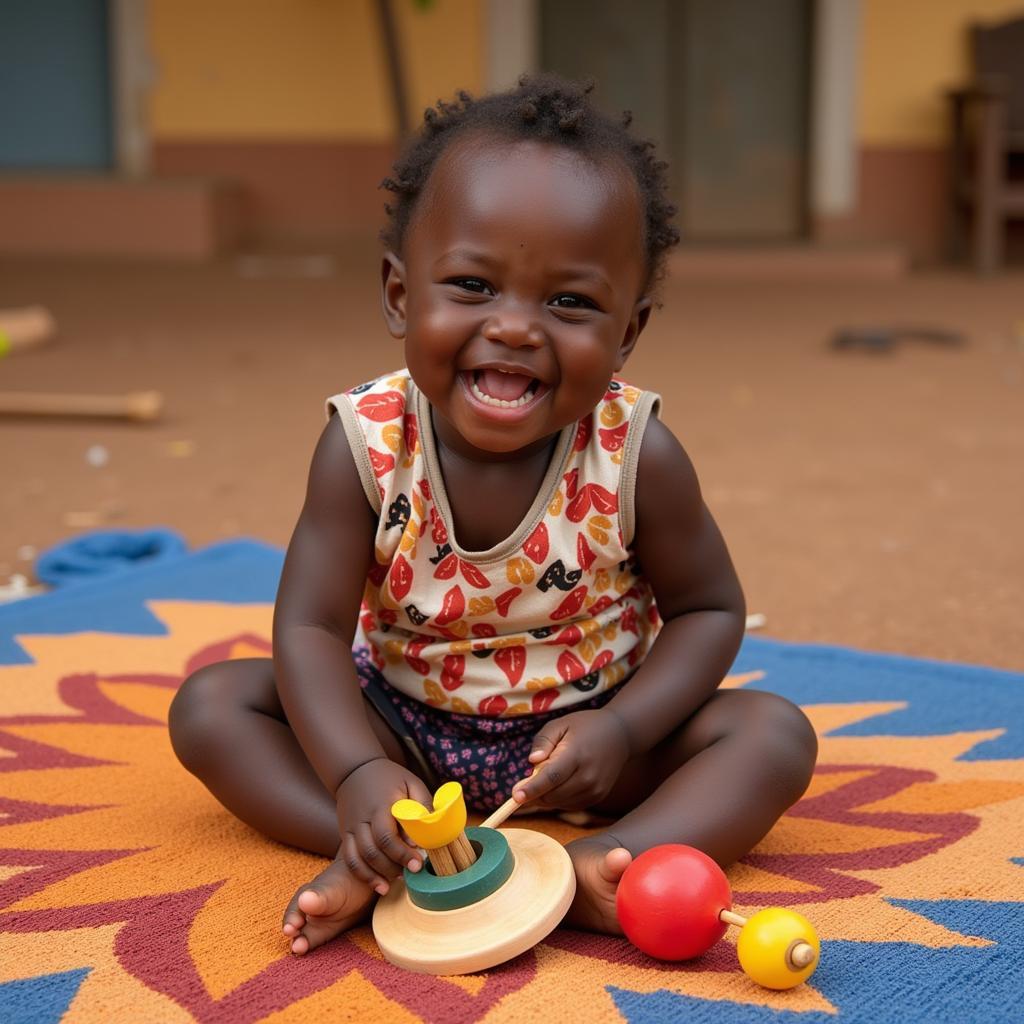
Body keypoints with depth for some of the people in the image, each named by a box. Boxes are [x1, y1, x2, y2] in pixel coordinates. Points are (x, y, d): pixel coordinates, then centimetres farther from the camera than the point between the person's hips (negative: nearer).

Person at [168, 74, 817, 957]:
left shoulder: (637, 456, -19)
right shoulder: (366, 446, -20)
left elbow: (709, 609, -7)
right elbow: (311, 627, -20)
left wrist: (624, 729, -24)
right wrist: (358, 774, -38)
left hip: (583, 729, 0)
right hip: (404, 723, 1)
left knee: (773, 733, -22)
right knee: (211, 702, -16)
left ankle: (598, 860, -42)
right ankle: (372, 855, -34)